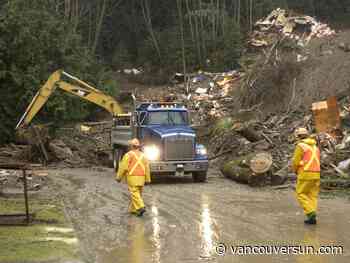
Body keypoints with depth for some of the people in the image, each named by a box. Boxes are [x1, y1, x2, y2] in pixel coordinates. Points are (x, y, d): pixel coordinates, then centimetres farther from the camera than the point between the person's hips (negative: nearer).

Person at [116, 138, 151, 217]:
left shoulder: (128, 155, -8)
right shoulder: (142, 155, 8)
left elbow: (123, 167, -11)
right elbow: (147, 167, 4)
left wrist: (119, 177, -2)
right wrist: (147, 179, 6)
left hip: (132, 177, -6)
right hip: (141, 178, 6)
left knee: (135, 194, -9)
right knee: (137, 193, 15)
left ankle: (141, 207, -25)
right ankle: (133, 209, 20)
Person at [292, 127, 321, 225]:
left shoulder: (300, 146, -7)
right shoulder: (315, 147, 17)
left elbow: (295, 162, -9)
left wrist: (295, 170, 13)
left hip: (305, 175, -7)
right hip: (316, 175, 7)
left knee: (301, 195, 5)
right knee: (312, 196, 10)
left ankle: (310, 213, -10)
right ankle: (312, 218, 3)